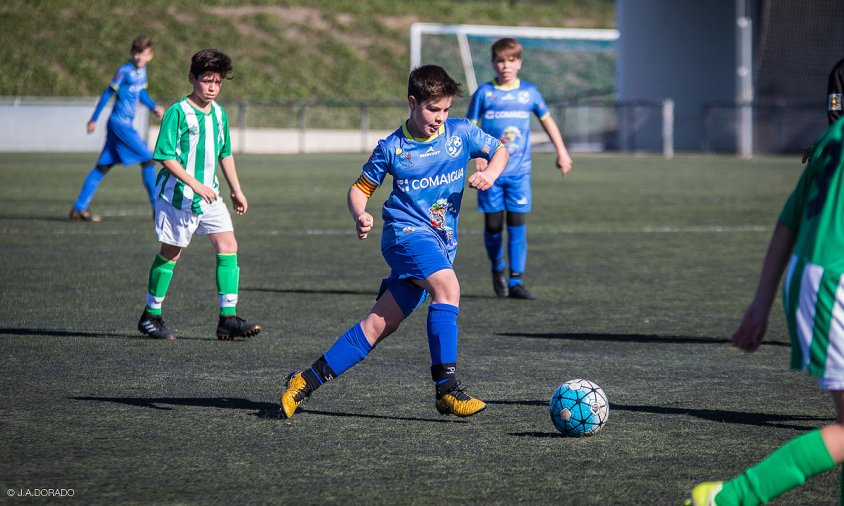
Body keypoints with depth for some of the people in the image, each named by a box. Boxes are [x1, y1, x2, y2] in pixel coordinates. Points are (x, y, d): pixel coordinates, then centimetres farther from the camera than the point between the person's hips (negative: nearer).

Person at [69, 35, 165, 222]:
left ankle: (78, 209, 10)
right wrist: (94, 119, -8)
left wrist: (154, 107, 9)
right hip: (120, 123, -9)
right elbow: (108, 93, -10)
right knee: (147, 159, -7)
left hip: (126, 124, 9)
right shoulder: (125, 71, -13)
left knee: (103, 166, 8)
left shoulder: (142, 70, 10)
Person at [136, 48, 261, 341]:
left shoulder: (219, 114, 9)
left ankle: (228, 318, -5)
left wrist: (236, 190, 21)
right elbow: (166, 156, -17)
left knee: (228, 245, -6)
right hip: (178, 195, -6)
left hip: (209, 196, 6)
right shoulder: (178, 113, -13)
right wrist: (195, 184, -23)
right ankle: (151, 316, 17)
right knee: (170, 252, 3)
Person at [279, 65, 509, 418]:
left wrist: (490, 174, -4)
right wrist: (359, 216, -14)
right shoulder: (392, 148, -1)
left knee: (379, 325, -1)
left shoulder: (461, 133, 6)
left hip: (442, 242, 4)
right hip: (406, 230, -4)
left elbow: (499, 152, 18)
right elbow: (360, 188, 7)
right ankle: (446, 387, -32)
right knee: (447, 285, -32)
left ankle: (306, 381, 7)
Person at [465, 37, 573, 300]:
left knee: (518, 224, -6)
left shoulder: (529, 92, 5)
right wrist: (477, 153, -14)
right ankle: (497, 268, 28)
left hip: (519, 170, 1)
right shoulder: (484, 93, 0)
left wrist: (561, 151, 18)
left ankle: (516, 281, -2)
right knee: (493, 225, 2)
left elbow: (547, 119, 18)